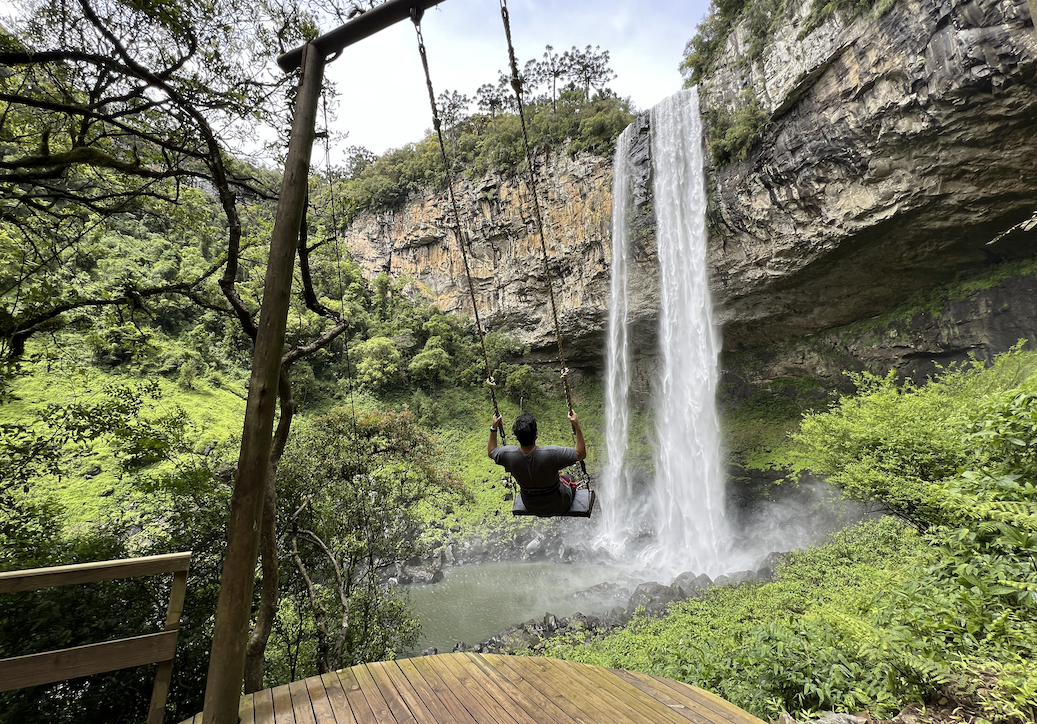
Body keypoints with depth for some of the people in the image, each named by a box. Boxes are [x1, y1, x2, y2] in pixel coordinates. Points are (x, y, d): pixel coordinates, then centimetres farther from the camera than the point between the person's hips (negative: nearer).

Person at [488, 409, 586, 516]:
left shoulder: (508, 455, -26)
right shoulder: (551, 453, -37)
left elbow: (491, 452, -3)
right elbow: (581, 453, -23)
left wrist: (494, 427, -1)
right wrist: (577, 426, -24)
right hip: (558, 506, -2)